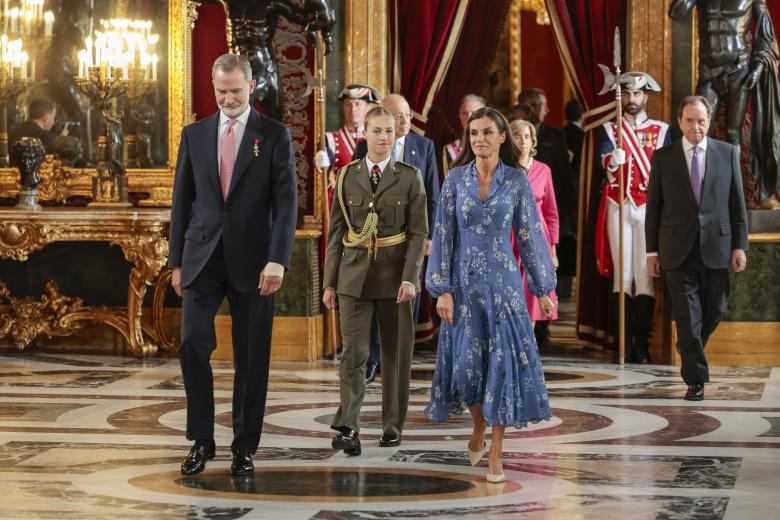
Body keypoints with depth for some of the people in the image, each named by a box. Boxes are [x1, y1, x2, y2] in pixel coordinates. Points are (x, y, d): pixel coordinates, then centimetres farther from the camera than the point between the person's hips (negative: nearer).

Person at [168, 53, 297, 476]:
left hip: (252, 261, -2)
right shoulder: (195, 134, 9)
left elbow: (286, 201, -5)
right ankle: (201, 441, 5)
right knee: (193, 344, -8)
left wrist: (277, 260, -16)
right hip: (202, 258, 2)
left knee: (251, 358, 3)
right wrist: (176, 261, 7)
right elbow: (182, 200, 11)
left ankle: (244, 447, 14)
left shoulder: (274, 135, 1)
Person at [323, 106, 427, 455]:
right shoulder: (347, 176, 6)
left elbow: (419, 233, -3)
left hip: (394, 276, 0)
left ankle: (393, 426, 17)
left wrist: (410, 278, -14)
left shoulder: (410, 177, 2)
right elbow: (336, 232, 8)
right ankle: (347, 427, -13)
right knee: (354, 352, -9)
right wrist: (329, 282, 4)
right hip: (354, 276, 0)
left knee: (396, 354, 6)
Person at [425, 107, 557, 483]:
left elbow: (530, 234, 4)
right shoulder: (455, 179, 1)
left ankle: (495, 453, 3)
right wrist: (442, 289, -6)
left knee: (503, 361, -4)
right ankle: (479, 428, 29)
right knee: (466, 362, 0)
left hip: (503, 282, -1)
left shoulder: (517, 180, 0)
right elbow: (443, 235, 0)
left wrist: (543, 287, 5)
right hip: (464, 282, 1)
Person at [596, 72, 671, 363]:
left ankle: (642, 344, -2)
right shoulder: (610, 130, 11)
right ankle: (624, 343, 1)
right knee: (622, 274, -1)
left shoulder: (661, 130, 12)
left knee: (645, 274, -5)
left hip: (649, 206, 0)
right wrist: (612, 161, -28)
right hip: (618, 206, 0)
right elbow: (603, 161, -6)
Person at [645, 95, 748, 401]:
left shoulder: (727, 153, 5)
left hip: (715, 248, 2)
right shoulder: (663, 157, 3)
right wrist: (652, 251, 2)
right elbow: (653, 206, 5)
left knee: (714, 310, 9)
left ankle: (690, 353, 36)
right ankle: (695, 379, 2)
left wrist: (740, 245, 0)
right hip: (678, 250, -1)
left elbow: (737, 203, 6)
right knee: (687, 315, -3)